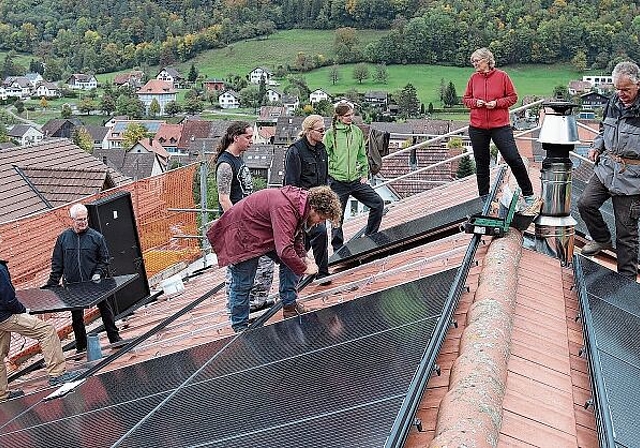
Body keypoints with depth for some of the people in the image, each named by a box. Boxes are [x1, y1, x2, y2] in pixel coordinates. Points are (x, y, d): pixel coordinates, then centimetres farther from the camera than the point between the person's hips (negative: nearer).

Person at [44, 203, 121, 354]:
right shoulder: (63, 238, 0)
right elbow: (57, 263, 5)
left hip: (94, 283, -1)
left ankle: (115, 338, 23)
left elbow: (104, 260, 3)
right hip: (73, 285, 2)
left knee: (105, 310, 8)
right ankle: (81, 345, 26)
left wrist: (99, 273, -13)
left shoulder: (96, 237, -4)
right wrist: (52, 284, 1)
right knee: (76, 316, 12)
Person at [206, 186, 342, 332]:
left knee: (291, 262, 2)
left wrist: (303, 257, -2)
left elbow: (296, 235, 12)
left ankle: (290, 306, 11)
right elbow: (284, 251, -42)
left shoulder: (302, 201, -5)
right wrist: (304, 269, -26)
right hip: (242, 234, -9)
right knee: (242, 284, -2)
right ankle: (240, 327, 13)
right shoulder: (284, 209, -36)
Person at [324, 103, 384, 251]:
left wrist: (364, 174, 8)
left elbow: (362, 155, 14)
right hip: (337, 182, -4)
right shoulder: (331, 133, -6)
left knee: (378, 203, -6)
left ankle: (370, 236, 9)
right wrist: (327, 175, -9)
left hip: (356, 180, 4)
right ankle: (338, 250, 17)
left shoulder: (357, 131, 7)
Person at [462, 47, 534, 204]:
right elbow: (466, 99, 13)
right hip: (477, 128, 3)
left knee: (513, 158, -6)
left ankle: (528, 194, 7)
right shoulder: (474, 78, 5)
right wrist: (475, 102, -7)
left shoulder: (502, 76, -3)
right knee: (481, 162, 10)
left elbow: (513, 97, 1)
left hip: (500, 126, -3)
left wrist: (497, 103, -14)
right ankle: (483, 197, 21)